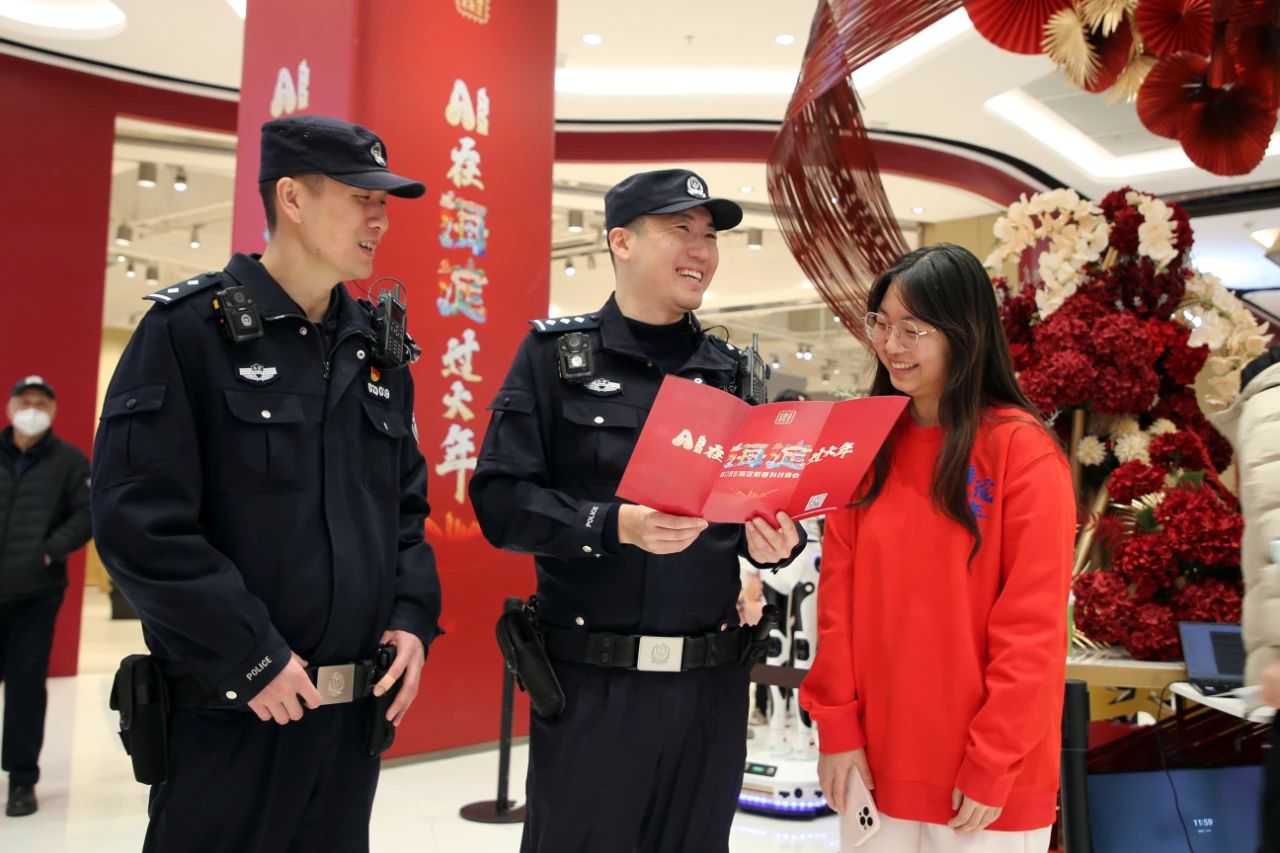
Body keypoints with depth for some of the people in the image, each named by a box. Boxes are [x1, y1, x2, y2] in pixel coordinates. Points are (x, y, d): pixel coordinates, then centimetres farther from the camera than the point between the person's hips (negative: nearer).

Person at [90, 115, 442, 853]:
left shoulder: (377, 348, 11)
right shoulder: (188, 329, -9)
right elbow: (139, 519, -15)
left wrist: (413, 618, 0)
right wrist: (249, 658, -16)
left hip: (357, 710, 6)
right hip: (230, 714, -6)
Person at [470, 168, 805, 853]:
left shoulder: (734, 371, 9)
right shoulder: (555, 354, -2)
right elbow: (500, 498, -9)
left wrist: (775, 539, -8)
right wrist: (614, 524, -22)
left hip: (712, 680, 4)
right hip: (590, 681, -3)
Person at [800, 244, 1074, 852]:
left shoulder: (1024, 451, -11)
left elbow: (1032, 624, -12)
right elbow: (838, 597, 2)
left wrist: (992, 765, -12)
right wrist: (838, 727, -2)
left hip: (985, 778, -4)